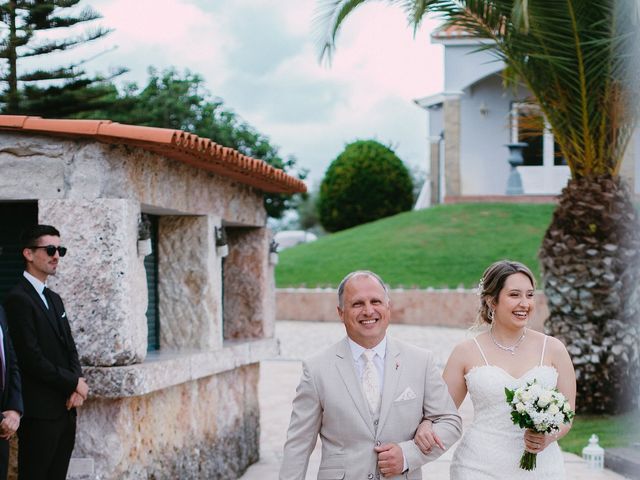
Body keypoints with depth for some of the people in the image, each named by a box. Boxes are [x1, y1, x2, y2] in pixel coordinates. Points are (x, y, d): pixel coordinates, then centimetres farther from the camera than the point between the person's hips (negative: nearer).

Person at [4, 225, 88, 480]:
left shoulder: (54, 299, 17)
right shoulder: (18, 299, -11)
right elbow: (32, 359, -17)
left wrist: (76, 387, -3)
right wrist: (75, 383, -9)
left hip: (65, 409, 8)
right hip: (39, 412, -8)